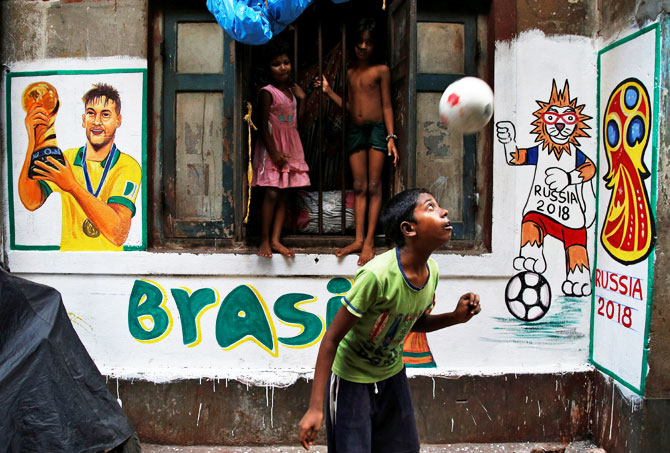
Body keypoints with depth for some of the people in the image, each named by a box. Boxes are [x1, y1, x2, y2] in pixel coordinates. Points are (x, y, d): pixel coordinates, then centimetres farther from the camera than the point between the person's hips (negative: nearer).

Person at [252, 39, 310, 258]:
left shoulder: (291, 91, 13)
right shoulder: (267, 92, -9)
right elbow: (264, 125, -13)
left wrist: (301, 99, 9)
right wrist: (274, 152, -18)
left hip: (291, 147, 7)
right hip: (272, 149, -7)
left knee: (283, 194, 4)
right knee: (272, 193, -10)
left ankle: (275, 240, 7)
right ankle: (264, 240, -1)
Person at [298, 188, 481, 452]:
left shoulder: (430, 271, -10)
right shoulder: (377, 275, -32)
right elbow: (332, 338, -25)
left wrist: (456, 317, -10)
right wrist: (315, 408, -25)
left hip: (392, 373, 7)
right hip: (352, 378, -7)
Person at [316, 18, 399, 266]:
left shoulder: (381, 70, -1)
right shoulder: (349, 72, 12)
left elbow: (387, 106, -2)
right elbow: (349, 106, 15)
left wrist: (391, 137, -9)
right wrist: (328, 91, 6)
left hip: (377, 129, -4)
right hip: (355, 131, 4)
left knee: (374, 187, -2)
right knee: (359, 187, 5)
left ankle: (370, 241, 0)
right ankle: (358, 239, 7)